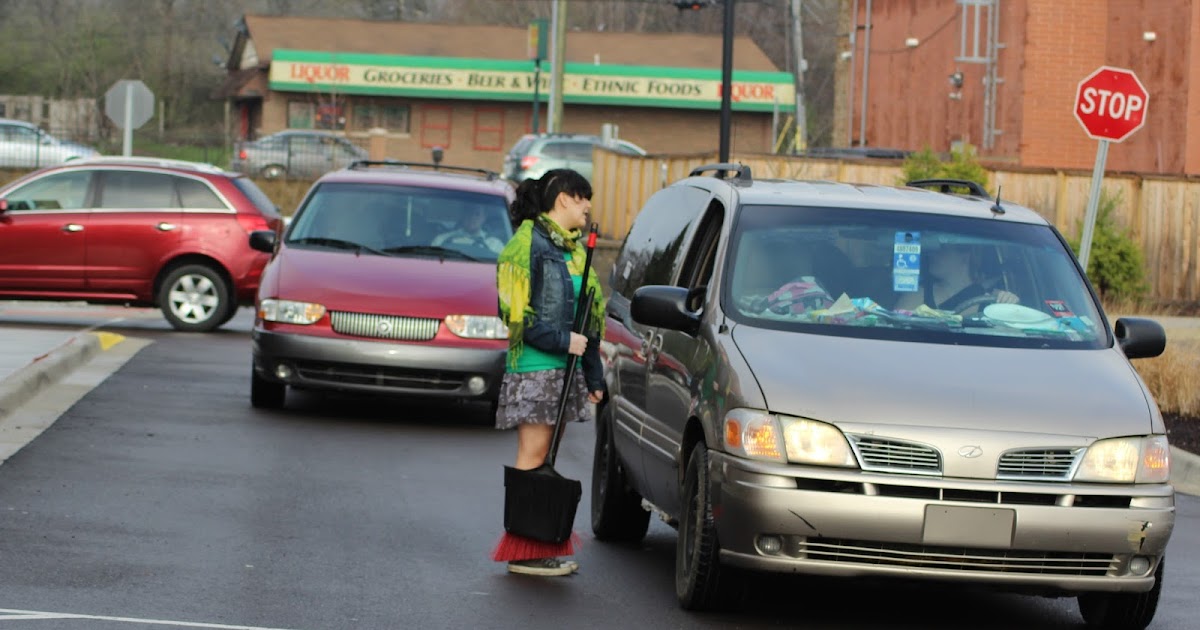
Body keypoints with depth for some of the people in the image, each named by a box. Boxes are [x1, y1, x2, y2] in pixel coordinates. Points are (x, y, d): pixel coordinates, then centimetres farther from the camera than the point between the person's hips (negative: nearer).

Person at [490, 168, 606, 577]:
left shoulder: (572, 249, 18)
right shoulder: (527, 244, -9)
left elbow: (589, 317, 21)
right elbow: (518, 315, -15)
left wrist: (593, 376, 18)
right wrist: (563, 340, -17)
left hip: (565, 369, 8)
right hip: (534, 368, -8)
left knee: (546, 459, 8)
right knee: (533, 456, -7)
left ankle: (542, 546, 10)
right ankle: (522, 553, -6)